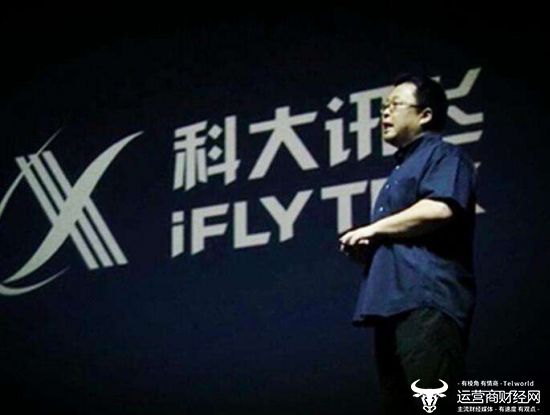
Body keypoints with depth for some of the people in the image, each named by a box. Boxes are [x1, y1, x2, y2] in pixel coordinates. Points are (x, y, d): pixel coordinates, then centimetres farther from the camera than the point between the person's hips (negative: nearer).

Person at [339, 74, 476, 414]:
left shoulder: (443, 156, 1)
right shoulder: (402, 169, 29)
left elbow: (439, 209, -20)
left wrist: (374, 229, -8)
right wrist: (365, 246, 11)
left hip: (427, 302, -10)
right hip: (394, 304, 10)